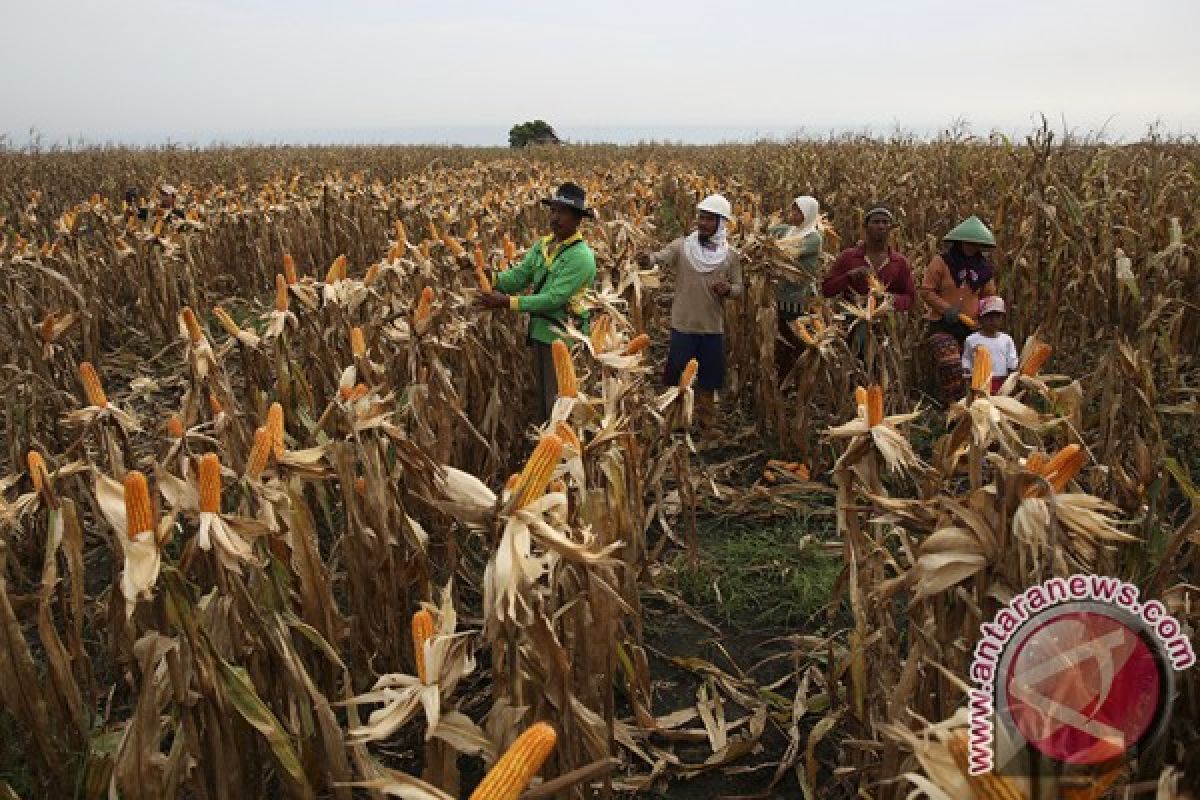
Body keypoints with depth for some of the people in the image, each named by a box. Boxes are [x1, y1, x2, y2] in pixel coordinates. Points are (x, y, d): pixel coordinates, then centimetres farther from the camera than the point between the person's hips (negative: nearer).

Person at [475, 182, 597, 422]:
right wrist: (493, 281, -20)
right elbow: (520, 275, 0)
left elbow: (553, 299, -26)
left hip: (563, 338, -8)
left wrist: (508, 302, -29)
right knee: (542, 395, 22)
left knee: (557, 402, 3)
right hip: (539, 332, 8)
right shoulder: (544, 244, 5)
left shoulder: (581, 257, -21)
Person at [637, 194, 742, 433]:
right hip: (683, 326, -1)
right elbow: (662, 256, -22)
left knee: (708, 382, 13)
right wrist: (648, 258, -46)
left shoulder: (731, 255, 1)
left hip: (713, 328, 2)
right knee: (674, 378, 8)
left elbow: (738, 288, 5)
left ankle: (707, 426, 31)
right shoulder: (682, 245, -5)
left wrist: (728, 289, -18)